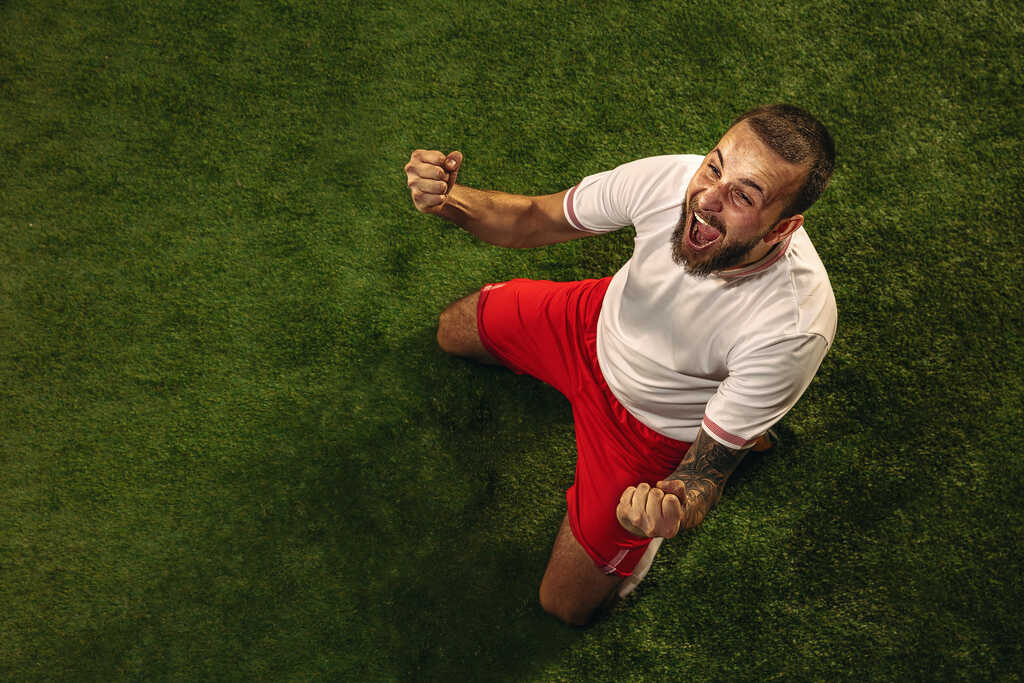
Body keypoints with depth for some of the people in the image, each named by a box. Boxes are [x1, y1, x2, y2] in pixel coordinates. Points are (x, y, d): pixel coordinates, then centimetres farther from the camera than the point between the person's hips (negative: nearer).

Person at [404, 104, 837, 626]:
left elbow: (706, 475, -31)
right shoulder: (671, 178, -31)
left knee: (567, 604, 5)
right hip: (597, 326, 5)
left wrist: (672, 511, -56)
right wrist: (449, 201, -37)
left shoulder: (793, 327, -41)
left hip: (658, 432, -4)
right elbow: (532, 220, -15)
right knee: (455, 330, 25)